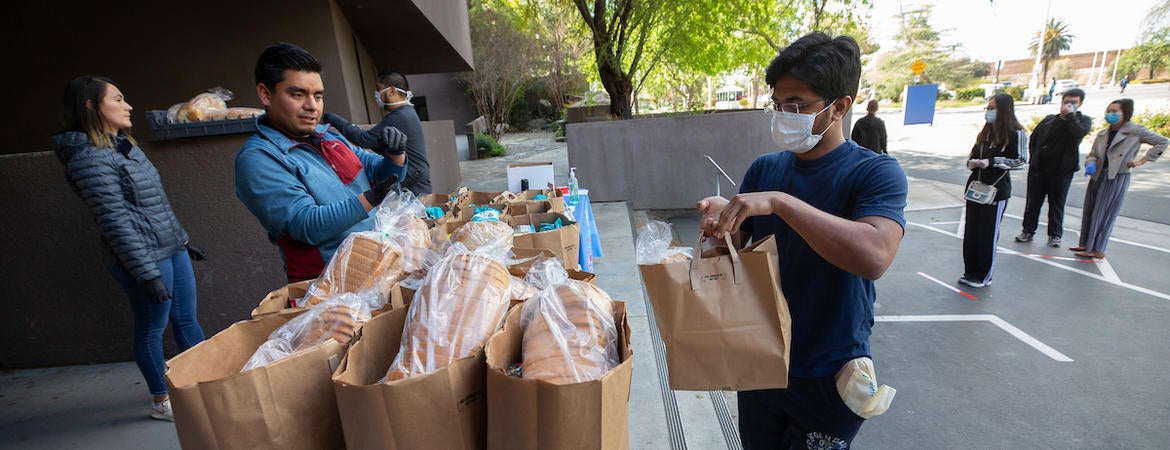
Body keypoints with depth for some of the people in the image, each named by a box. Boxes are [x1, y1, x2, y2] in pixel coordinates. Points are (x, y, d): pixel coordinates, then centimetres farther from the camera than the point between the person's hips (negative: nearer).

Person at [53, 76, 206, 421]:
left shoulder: (125, 147, 13)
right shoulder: (90, 158, -14)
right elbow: (115, 222, -19)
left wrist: (183, 239, 21)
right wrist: (147, 274, -20)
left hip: (172, 250, 8)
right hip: (144, 257, -8)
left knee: (187, 319, 15)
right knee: (152, 329, 7)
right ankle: (162, 402, 24)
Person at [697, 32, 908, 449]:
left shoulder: (877, 172, -15)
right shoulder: (763, 168, -1)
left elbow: (873, 257, -33)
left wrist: (778, 202, -36)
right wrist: (723, 221, -18)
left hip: (829, 378, -4)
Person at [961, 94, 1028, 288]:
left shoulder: (1016, 133, -7)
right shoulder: (985, 132, 12)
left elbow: (1021, 161, -9)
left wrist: (991, 162, -17)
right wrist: (972, 162, -1)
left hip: (996, 189, -6)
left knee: (988, 235, 1)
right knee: (971, 233, 9)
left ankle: (984, 276, 13)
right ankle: (970, 272, 20)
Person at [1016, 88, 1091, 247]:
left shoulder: (1083, 120, 2)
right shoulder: (1049, 120, 10)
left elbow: (1079, 132, -21)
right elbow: (1033, 138, 17)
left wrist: (1069, 115, -15)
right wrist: (1033, 159, 10)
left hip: (1062, 170, -2)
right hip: (1038, 168, 2)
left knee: (1057, 204, 6)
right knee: (1033, 201, 6)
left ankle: (1055, 234, 16)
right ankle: (1028, 231, 15)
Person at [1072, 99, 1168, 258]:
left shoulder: (1135, 131, -4)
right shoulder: (1102, 134, 10)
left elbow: (1162, 142, 0)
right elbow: (1092, 155, 10)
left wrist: (1142, 160, -5)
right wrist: (1091, 164, -11)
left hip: (1117, 178, -6)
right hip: (1098, 176, 6)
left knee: (1103, 214, -4)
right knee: (1089, 211, 8)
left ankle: (1097, 250, 3)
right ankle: (1086, 244, 18)